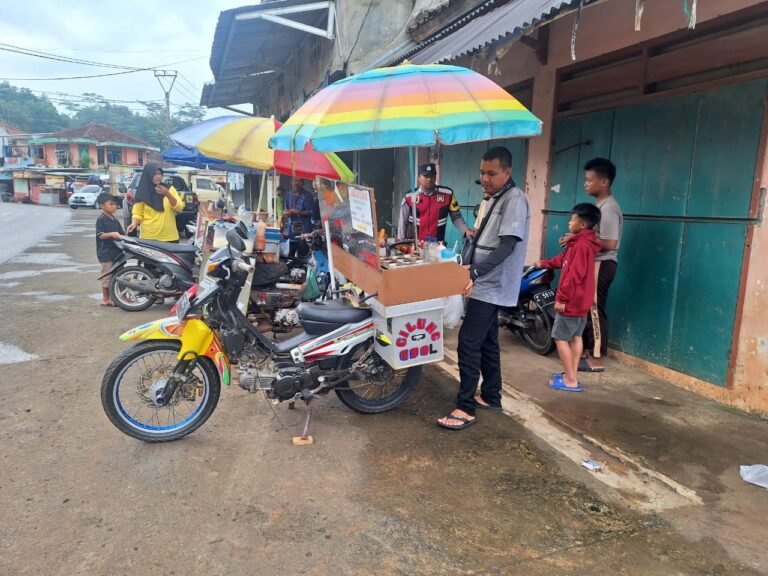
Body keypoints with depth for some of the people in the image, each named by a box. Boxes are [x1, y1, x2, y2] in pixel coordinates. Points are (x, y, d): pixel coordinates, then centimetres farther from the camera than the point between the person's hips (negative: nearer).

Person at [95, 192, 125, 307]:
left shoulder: (115, 220, 14)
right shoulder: (101, 219, -7)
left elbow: (121, 233, 17)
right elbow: (100, 235, -14)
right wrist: (112, 234, -29)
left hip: (117, 251, 8)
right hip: (106, 252, -7)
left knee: (116, 275, 12)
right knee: (107, 275, -2)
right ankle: (105, 299, 7)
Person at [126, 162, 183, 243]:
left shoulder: (169, 189, 7)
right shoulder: (142, 193, 3)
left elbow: (179, 208, -3)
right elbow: (137, 213, 3)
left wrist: (167, 194, -17)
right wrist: (134, 223, -18)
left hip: (169, 237, 2)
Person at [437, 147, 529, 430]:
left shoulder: (514, 200, -15)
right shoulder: (493, 198, 16)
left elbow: (507, 246, -25)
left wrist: (475, 272, -33)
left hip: (492, 285, -10)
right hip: (487, 283, 10)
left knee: (468, 342, -11)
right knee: (486, 342, 16)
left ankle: (466, 408, -5)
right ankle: (491, 396, 28)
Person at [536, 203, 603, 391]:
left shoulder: (581, 245, -21)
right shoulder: (582, 242, 12)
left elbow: (574, 275, -26)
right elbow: (563, 259, 27)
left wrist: (562, 297, -23)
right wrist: (544, 264, 38)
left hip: (571, 301, -10)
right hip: (580, 301, 10)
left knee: (560, 337, -4)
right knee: (576, 337, 14)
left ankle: (571, 380, -1)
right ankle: (572, 376, 21)